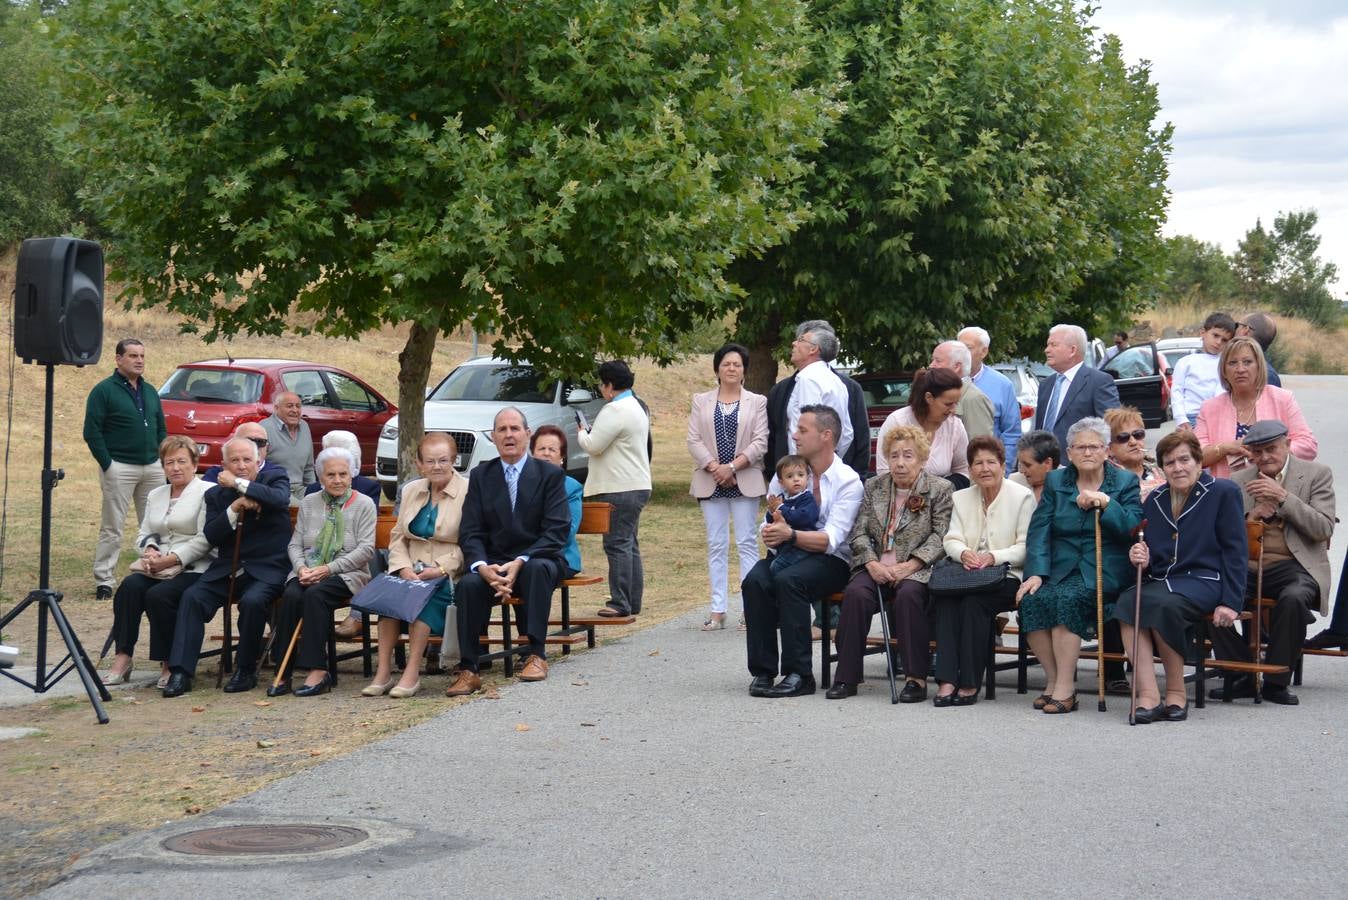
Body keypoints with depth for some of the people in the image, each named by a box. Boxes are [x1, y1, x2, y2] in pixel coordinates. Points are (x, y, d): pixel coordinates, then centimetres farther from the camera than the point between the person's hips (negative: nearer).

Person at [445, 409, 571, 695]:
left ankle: (536, 655, -30)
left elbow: (556, 531, -8)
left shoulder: (550, 474, 1)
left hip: (537, 560, -2)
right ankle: (468, 670, -27)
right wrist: (482, 567, -19)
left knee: (537, 569, -36)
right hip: (494, 564, 2)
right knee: (469, 584, -29)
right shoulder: (481, 475, 9)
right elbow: (470, 532, 3)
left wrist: (520, 563, -22)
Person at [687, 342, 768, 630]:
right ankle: (718, 610, 5)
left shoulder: (757, 402, 6)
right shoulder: (701, 401, 11)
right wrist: (714, 467, -11)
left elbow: (760, 442, -3)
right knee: (716, 546, 3)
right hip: (711, 483, 2)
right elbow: (694, 441, 3)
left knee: (747, 543, -2)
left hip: (745, 481, -2)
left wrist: (732, 466, -14)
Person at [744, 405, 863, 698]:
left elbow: (831, 540, -16)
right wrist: (771, 534, -18)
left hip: (831, 561, -4)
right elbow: (770, 525, 7)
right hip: (786, 554, 4)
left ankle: (798, 674, -28)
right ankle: (762, 671, -22)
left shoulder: (848, 481, -6)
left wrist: (790, 535, -32)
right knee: (755, 581, -27)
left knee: (788, 581, -34)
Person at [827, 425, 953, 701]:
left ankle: (916, 678, -30)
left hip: (917, 569, -3)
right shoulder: (874, 487, 16)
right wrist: (872, 564, -10)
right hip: (877, 567, 3)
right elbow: (859, 533, 9)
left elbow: (940, 536, -4)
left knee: (908, 595, -36)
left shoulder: (939, 489, 5)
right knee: (855, 593, -28)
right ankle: (847, 677, -24)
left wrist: (909, 566, -16)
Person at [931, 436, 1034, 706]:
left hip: (1007, 578, -4)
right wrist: (964, 553, -17)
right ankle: (946, 680, -34)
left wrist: (994, 557, -21)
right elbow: (951, 540, 8)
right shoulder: (961, 498, 17)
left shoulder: (1022, 496, 1)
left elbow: (1026, 547, -5)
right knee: (945, 597, -29)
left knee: (974, 600, -34)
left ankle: (970, 683, -28)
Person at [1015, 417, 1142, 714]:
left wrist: (1106, 502, -18)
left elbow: (1133, 530, -6)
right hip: (1059, 567, 3)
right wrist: (1036, 572, -10)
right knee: (1032, 600, -28)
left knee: (1067, 598, -33)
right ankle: (1053, 681, -17)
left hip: (1102, 570, -3)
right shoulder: (1055, 481, 14)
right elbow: (1039, 530, 4)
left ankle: (1065, 687, -28)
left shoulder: (1125, 482, 7)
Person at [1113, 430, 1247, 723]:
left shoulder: (1223, 492, 3)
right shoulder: (1155, 500, 18)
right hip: (1160, 580, 5)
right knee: (1127, 602, -30)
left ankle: (1176, 693, -21)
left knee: (1162, 603, -37)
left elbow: (1234, 551, -1)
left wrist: (1230, 602, -10)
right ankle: (1148, 696, -36)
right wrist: (1140, 558, -4)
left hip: (1202, 581, -5)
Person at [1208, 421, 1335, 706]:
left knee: (1293, 597, -37)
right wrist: (1250, 517, -6)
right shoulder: (1238, 481, 15)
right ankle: (1244, 676, -8)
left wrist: (1283, 497, -13)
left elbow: (1324, 530, -5)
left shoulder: (1317, 474, 7)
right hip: (1247, 566, 3)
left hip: (1294, 566, -3)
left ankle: (1276, 681, -17)